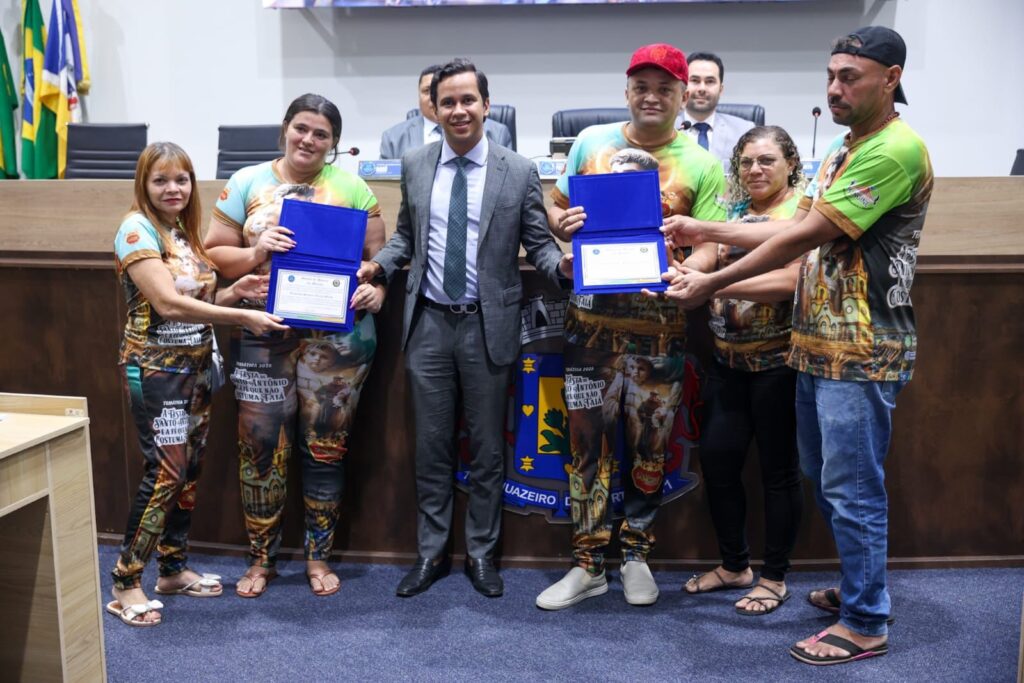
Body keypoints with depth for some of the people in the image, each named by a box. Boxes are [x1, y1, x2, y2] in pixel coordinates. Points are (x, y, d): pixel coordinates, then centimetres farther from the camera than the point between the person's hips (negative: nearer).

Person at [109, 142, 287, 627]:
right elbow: (167, 303, -23)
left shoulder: (184, 232, 12)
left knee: (190, 470, 12)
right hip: (155, 368, -8)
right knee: (165, 473, -9)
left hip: (196, 366, 8)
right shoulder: (137, 230, -13)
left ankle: (174, 569, 25)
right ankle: (126, 584, 4)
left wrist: (235, 291, -6)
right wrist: (242, 316, -23)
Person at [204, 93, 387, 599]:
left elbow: (377, 251, 5)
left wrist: (376, 288, -15)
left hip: (336, 336, 0)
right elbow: (215, 253, 5)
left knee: (325, 447, 8)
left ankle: (318, 556, 24)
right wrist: (256, 252, -14)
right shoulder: (246, 183, 6)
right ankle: (260, 558, 21)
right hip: (264, 335, 1)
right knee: (261, 446, 3)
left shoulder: (351, 187, 5)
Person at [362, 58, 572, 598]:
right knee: (431, 446, 11)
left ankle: (481, 554, 25)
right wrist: (378, 264, -4)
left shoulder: (519, 172, -2)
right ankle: (430, 553, 25)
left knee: (487, 448, 9)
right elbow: (405, 235, 14)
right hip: (428, 322, 2)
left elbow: (537, 244, -1)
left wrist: (562, 264, -21)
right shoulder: (415, 166, 6)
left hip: (488, 325, -2)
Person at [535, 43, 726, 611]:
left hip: (659, 323, -1)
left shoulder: (702, 166, 1)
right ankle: (588, 564, 17)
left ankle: (635, 554, 28)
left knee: (649, 445, 9)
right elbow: (554, 207, 14)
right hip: (592, 317, 1)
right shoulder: (591, 142, 6)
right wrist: (560, 221, -10)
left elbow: (708, 247, -3)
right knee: (587, 441, 4)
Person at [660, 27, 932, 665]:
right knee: (825, 478, 18)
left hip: (861, 352, -10)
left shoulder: (896, 150, -17)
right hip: (819, 344, 10)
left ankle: (866, 623, 14)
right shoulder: (845, 149, 16)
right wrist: (703, 231, 9)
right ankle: (862, 587, 35)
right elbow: (796, 228, 14)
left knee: (852, 488, -1)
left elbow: (805, 236, -20)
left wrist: (712, 282, -16)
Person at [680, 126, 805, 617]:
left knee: (778, 469, 4)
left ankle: (774, 578, 19)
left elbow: (791, 280, -22)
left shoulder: (803, 211, -7)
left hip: (779, 361, -6)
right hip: (728, 360, 6)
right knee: (717, 460, 7)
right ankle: (733, 565, 26)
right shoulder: (734, 212, 13)